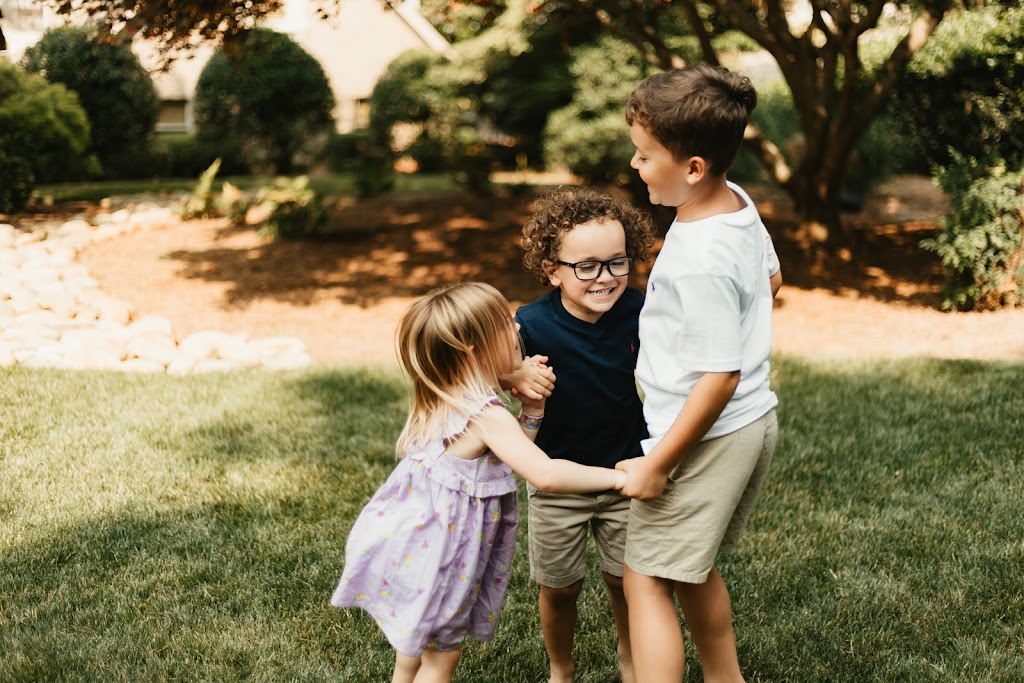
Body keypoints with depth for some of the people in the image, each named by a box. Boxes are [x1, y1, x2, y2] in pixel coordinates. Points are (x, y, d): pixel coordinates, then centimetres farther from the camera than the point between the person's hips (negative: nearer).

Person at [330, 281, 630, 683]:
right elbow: (545, 475, -35)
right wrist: (619, 477, -27)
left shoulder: (443, 402, 3)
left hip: (405, 541, 8)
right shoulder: (487, 415, -25)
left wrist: (532, 405, -4)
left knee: (416, 646, 27)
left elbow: (515, 453, 9)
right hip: (434, 560, -8)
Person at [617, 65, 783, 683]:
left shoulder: (701, 261, -28)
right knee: (691, 567, 24)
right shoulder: (739, 202, 0)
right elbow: (772, 279, 18)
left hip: (710, 437, -10)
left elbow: (720, 377, -25)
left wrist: (655, 465, -18)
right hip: (756, 419, 10)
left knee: (646, 580, -1)